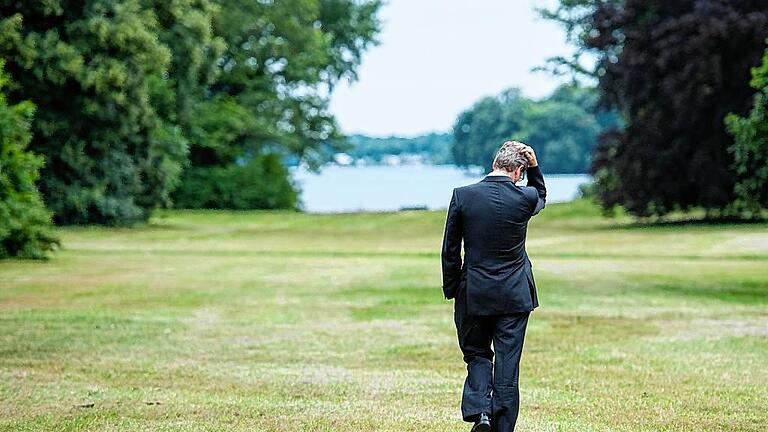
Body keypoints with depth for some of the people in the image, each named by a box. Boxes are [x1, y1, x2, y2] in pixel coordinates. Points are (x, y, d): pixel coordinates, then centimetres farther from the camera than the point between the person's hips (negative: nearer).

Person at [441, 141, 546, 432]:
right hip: (515, 296, 0)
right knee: (508, 363, 6)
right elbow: (541, 195, 20)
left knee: (476, 354, 16)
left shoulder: (462, 196, -8)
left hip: (473, 294, 0)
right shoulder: (525, 198, -8)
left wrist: (451, 290, 8)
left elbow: (449, 250, -2)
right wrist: (533, 165, 8)